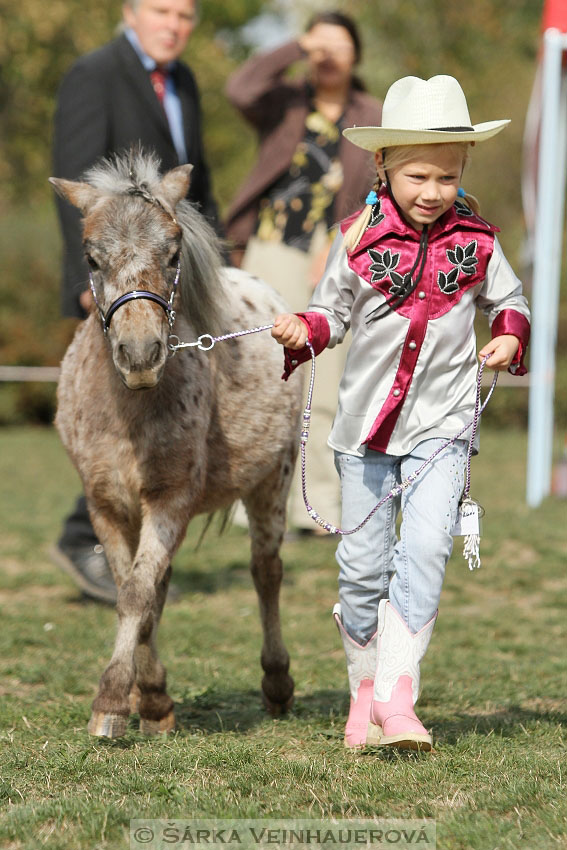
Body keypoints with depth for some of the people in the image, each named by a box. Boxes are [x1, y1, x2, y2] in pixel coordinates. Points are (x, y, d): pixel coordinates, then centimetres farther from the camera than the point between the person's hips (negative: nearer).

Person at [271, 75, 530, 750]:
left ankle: (398, 699, -19)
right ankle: (365, 694, 24)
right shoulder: (360, 240, -2)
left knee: (424, 550, -18)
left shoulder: (475, 242, 2)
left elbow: (509, 301, 17)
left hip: (441, 427, -1)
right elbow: (330, 312, 7)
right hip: (366, 425, 1)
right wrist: (302, 332, -13)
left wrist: (510, 339, -3)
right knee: (362, 565, 7)